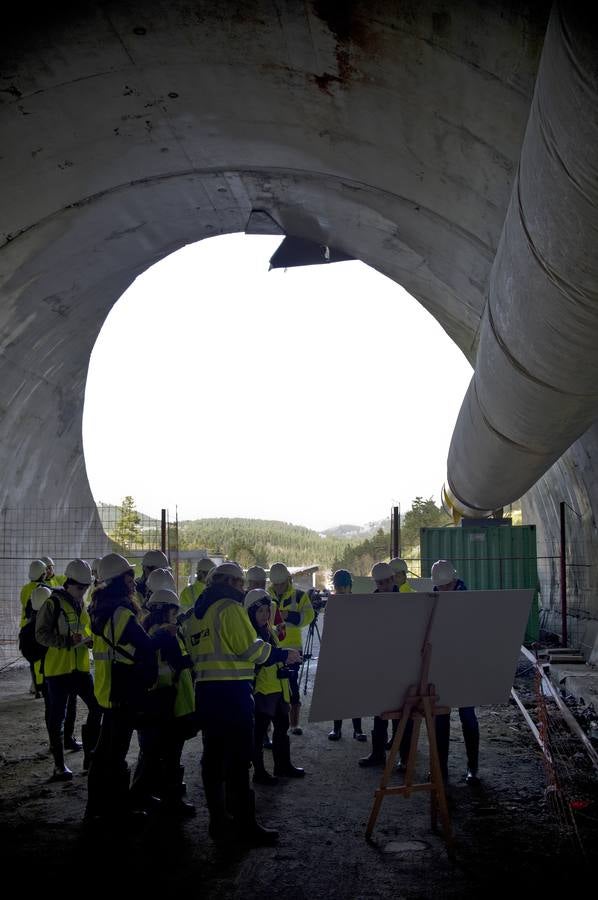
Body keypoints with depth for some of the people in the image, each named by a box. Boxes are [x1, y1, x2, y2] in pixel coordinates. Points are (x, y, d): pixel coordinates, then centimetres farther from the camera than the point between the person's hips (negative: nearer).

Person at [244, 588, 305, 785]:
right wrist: (284, 654, -31)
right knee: (259, 730, 0)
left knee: (282, 725, 16)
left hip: (277, 688, 9)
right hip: (261, 689, -9)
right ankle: (259, 772, 9)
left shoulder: (268, 631, 15)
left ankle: (283, 765, 29)